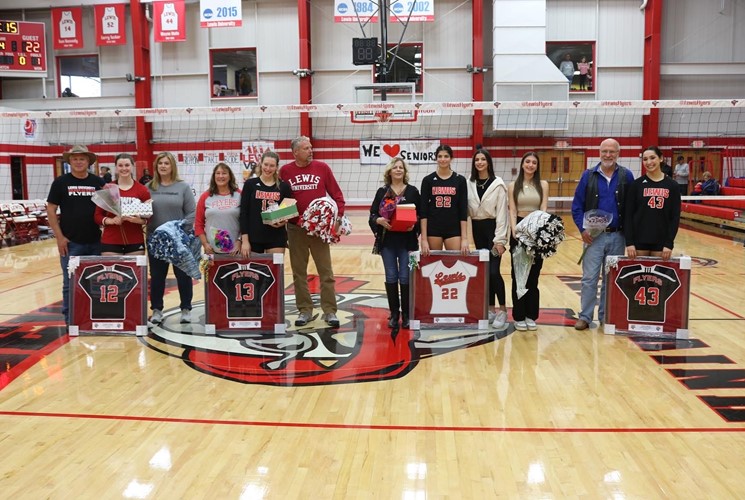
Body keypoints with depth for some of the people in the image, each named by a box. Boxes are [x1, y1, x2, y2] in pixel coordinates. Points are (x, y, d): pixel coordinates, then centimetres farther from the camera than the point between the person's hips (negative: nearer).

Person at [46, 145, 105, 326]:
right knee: (70, 282, 5)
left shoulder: (98, 182, 5)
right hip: (70, 242, -2)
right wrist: (59, 237, -7)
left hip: (95, 242, 2)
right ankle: (70, 319, 16)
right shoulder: (61, 182, 0)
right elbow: (50, 210, 0)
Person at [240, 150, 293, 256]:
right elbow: (243, 213, -2)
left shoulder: (284, 186, 4)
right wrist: (245, 240, -8)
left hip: (277, 238, 0)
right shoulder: (250, 184, 1)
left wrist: (284, 221, -13)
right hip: (254, 237, 0)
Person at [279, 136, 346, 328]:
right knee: (299, 272, 8)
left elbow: (337, 194, 2)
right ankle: (304, 310, 19)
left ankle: (329, 311, 9)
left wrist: (338, 215, -8)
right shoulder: (285, 171, 1)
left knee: (326, 271, 2)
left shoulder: (322, 168, 1)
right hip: (295, 229, 1)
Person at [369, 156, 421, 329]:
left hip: (407, 240, -1)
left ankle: (406, 314, 12)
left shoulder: (413, 191, 4)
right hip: (387, 240, 1)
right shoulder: (382, 192, 7)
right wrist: (379, 220, -16)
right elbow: (372, 214, 4)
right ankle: (394, 314, 15)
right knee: (391, 277, 5)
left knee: (405, 278, -1)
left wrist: (414, 224, -15)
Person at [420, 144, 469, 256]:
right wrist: (424, 239, -8)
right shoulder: (428, 180, 2)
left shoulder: (460, 180, 3)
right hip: (433, 230, 0)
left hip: (454, 230, 0)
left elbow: (463, 210, 1)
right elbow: (423, 210, -1)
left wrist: (464, 238, -6)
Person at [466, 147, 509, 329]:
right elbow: (467, 209, 6)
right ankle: (491, 309, 18)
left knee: (493, 271, -11)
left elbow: (502, 212, -11)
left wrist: (499, 239, -14)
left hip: (492, 228, -5)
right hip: (477, 229, 5)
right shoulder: (470, 183, 5)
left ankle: (502, 310, 4)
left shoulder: (498, 184, -8)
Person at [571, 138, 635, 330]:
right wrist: (582, 229, -9)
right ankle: (585, 317, 8)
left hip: (617, 237, 1)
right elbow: (577, 205, 2)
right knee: (589, 278, -1)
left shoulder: (626, 176, 2)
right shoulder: (588, 175, 2)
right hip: (594, 235, -1)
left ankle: (606, 315, 21)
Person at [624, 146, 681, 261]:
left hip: (662, 242, 1)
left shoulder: (672, 185, 3)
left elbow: (675, 217, 2)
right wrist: (629, 242, -10)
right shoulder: (636, 184, 1)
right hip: (639, 240, -1)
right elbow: (628, 215, -2)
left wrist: (669, 243, -6)